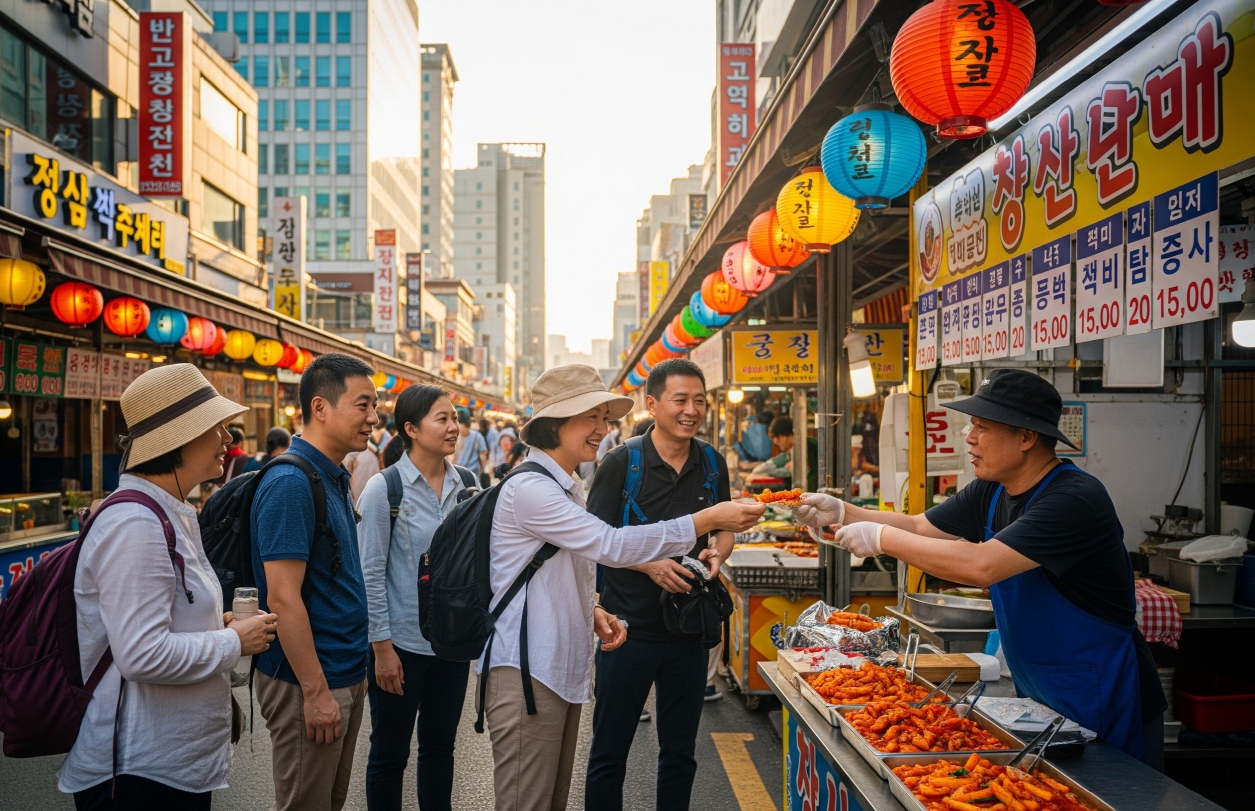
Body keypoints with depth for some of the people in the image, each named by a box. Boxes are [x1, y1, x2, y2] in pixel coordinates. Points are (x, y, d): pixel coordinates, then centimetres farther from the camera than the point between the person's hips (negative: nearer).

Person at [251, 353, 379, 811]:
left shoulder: (335, 478, 8)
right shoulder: (290, 483, -20)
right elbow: (282, 598, -23)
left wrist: (354, 669, 16)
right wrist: (316, 690, -20)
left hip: (346, 677, 9)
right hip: (308, 685, -9)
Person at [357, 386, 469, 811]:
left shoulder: (463, 485, 2)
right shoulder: (384, 488, -11)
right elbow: (370, 573, -11)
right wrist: (382, 647, -12)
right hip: (402, 644, -4)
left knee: (440, 746, 17)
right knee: (390, 754, 11)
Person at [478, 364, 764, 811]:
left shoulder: (564, 489, 15)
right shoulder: (528, 489, -17)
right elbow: (611, 545, -23)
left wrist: (593, 612, 3)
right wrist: (708, 519, -21)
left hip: (563, 669, 9)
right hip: (526, 672, -9)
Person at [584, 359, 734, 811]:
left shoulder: (712, 464, 4)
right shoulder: (622, 463, -9)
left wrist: (716, 554, -9)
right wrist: (650, 564, -22)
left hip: (690, 629, 4)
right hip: (630, 628, -4)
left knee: (679, 752, 17)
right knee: (609, 752, 9)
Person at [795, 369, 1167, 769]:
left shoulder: (1076, 498, -27)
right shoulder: (991, 492, 1)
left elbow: (981, 565, -35)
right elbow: (917, 527, 7)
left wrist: (882, 538, -29)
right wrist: (843, 513, -7)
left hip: (1105, 707, -8)